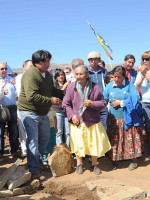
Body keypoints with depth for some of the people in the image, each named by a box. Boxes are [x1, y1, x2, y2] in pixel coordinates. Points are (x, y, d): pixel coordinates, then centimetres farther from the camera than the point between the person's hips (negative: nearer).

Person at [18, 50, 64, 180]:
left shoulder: (47, 75, 9)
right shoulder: (30, 75, -21)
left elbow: (52, 90, 19)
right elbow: (32, 96, -29)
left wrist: (62, 94, 1)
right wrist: (51, 101, -24)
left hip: (43, 113, 9)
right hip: (29, 112, -9)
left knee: (45, 138, 17)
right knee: (33, 141, -5)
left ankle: (38, 162, 37)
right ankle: (34, 170, 4)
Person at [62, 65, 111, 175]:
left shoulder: (95, 87, -5)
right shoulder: (71, 87, -4)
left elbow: (103, 103, 1)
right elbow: (66, 104, 2)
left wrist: (93, 104, -17)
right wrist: (72, 115, -9)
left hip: (92, 121, 0)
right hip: (77, 121, 0)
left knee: (95, 142, 8)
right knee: (78, 143, 8)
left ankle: (94, 164, 29)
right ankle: (79, 164, 29)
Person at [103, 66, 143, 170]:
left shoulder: (129, 85, -4)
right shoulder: (109, 86, 5)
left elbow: (137, 98, -13)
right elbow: (103, 99, 7)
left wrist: (121, 102, -14)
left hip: (127, 118, -2)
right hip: (114, 119, 2)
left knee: (131, 139, 3)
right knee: (114, 140, 7)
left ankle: (134, 160, 20)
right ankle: (115, 160, 23)